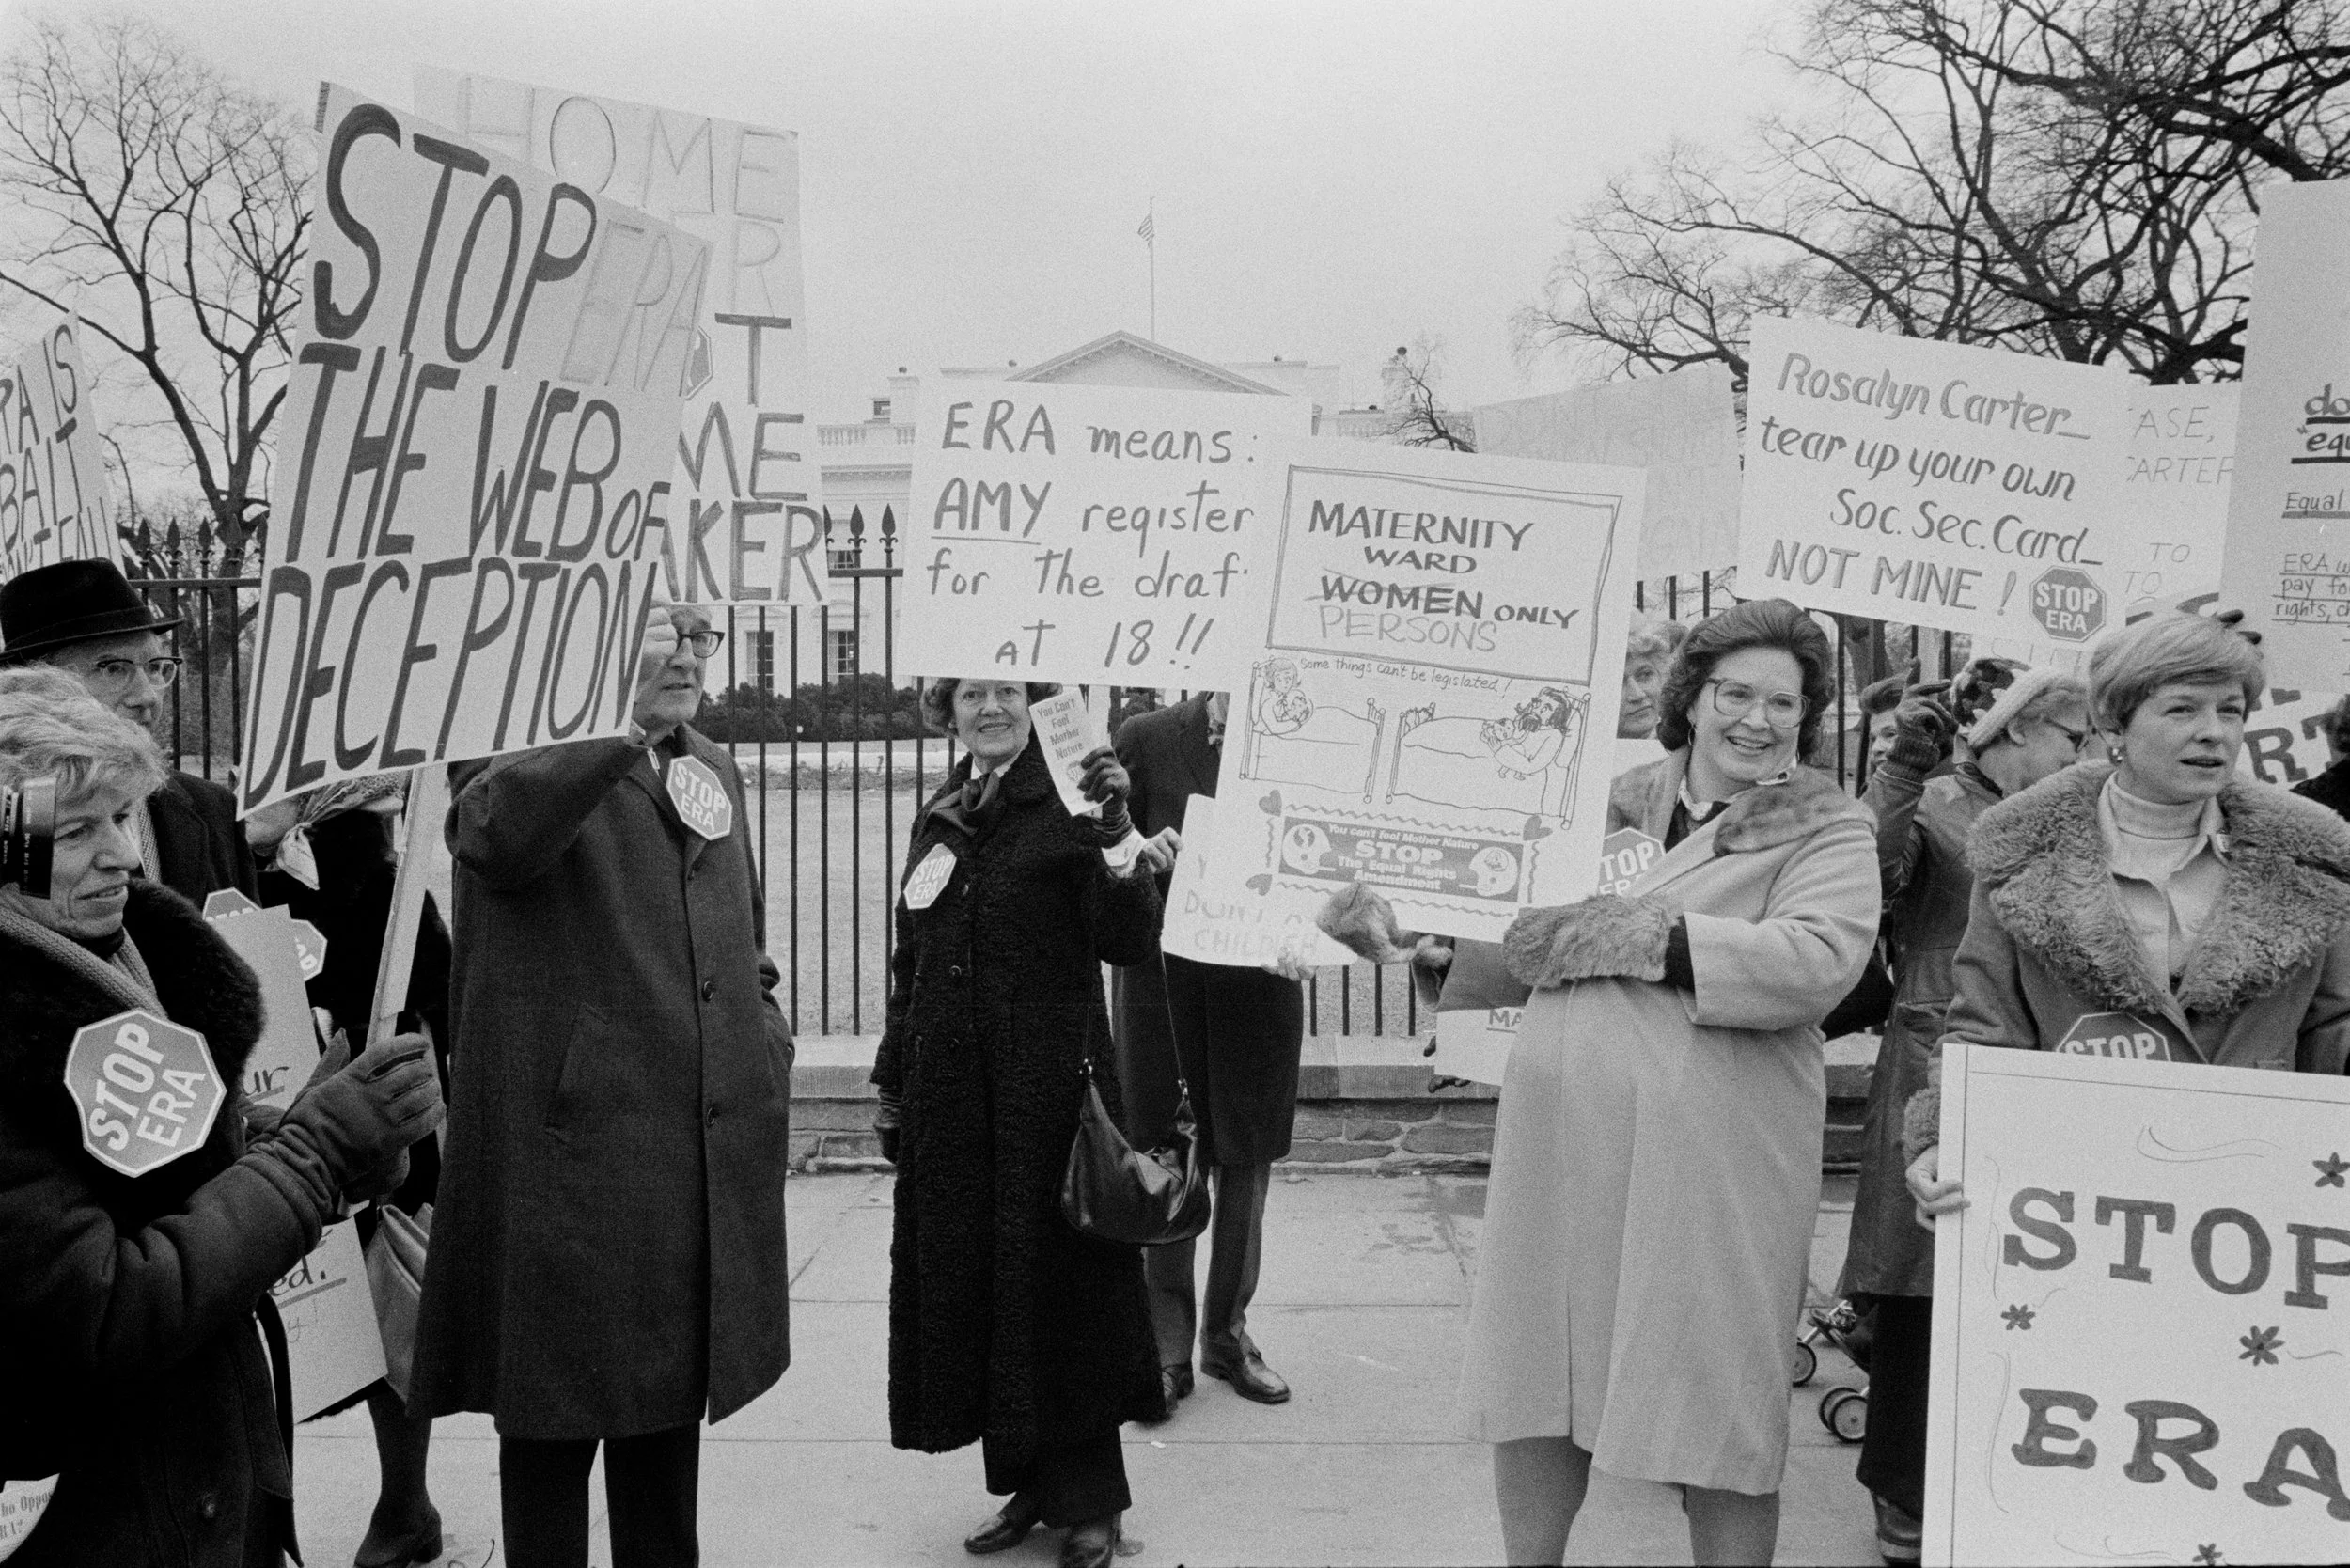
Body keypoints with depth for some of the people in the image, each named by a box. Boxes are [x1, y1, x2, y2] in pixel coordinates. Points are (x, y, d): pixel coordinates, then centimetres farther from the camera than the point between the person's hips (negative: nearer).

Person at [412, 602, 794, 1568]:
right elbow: (494, 834, -30)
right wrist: (624, 727, -31)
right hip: (571, 1147, -6)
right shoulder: (533, 759, -5)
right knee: (555, 1423, 4)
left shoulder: (716, 771, 17)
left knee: (672, 1414, 18)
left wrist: (766, 1033, 10)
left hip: (709, 1154, 7)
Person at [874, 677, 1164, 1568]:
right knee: (969, 1284, 9)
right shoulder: (937, 820, 12)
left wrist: (1116, 832, -25)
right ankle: (1029, 1482, 25)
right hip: (949, 1093, 6)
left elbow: (1129, 944, -13)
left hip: (1050, 1085, -5)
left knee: (1058, 1281, 2)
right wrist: (892, 1085, 17)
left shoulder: (1066, 805, -4)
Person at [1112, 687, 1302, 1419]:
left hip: (1260, 979, 1)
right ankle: (1165, 1346, 15)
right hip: (1162, 979, -1)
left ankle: (1227, 1332, 27)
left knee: (1245, 1166, 11)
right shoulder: (1146, 740, -1)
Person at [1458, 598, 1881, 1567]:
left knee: (1718, 1405, 4)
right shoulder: (1618, 799, 12)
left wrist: (1632, 935, -17)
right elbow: (1520, 931, 19)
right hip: (1560, 1132, 4)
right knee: (1539, 1378, 12)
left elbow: (1818, 961, -17)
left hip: (1715, 1151, -4)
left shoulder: (1828, 828, 1)